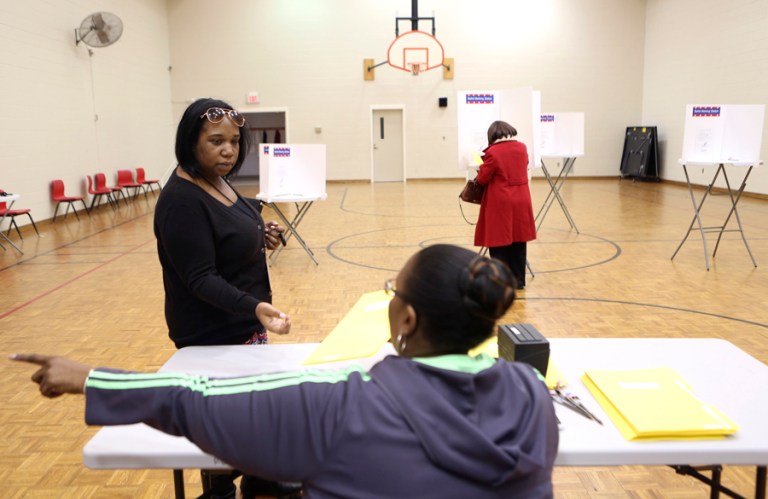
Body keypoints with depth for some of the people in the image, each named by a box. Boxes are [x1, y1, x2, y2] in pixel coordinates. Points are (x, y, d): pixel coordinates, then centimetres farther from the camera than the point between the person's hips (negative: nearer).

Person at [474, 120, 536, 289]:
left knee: (499, 243, 3)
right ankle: (518, 280, 21)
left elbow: (482, 179, -8)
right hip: (521, 201, 6)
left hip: (500, 204, -5)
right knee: (518, 242, 13)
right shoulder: (522, 148, 3)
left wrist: (484, 166, 11)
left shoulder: (492, 152, -14)